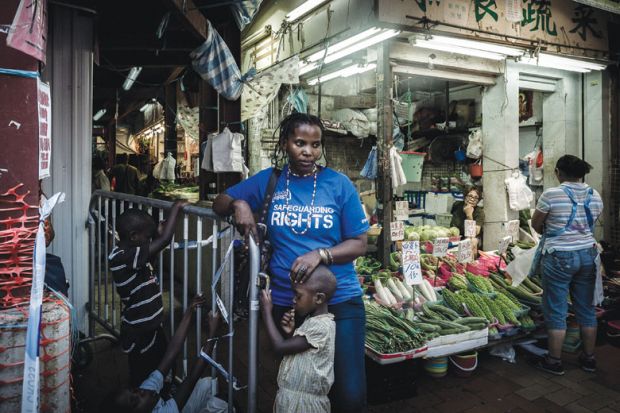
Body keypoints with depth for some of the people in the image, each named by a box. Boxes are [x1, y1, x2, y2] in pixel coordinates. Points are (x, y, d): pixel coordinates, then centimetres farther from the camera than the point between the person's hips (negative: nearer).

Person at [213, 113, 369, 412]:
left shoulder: (339, 184, -4)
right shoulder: (268, 180, 2)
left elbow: (359, 243, -4)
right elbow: (219, 203, 10)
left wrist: (320, 254, -22)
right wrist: (238, 204, -13)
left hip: (340, 300, -1)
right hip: (285, 302, 2)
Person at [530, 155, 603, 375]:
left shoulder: (551, 194, -15)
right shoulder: (595, 196, 2)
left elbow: (535, 224, -4)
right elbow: (590, 223, 12)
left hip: (559, 258, -6)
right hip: (587, 255, 6)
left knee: (556, 311, 4)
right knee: (586, 309, 16)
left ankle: (555, 361, 14)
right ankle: (589, 358, 29)